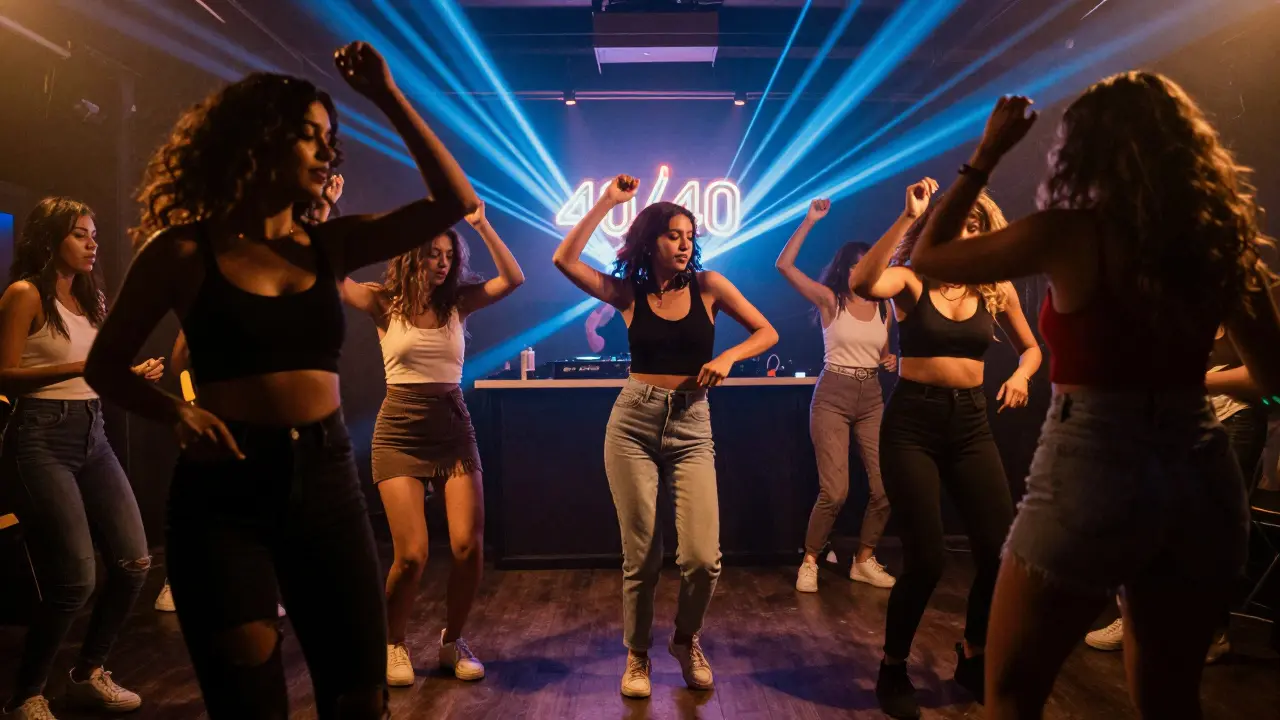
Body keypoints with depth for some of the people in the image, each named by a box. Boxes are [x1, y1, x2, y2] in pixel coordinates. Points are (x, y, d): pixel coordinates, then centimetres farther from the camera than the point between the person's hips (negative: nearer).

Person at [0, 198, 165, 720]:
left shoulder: (91, 299, 17)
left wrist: (131, 373, 1)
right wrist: (77, 368, -20)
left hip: (93, 436, 7)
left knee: (133, 561, 2)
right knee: (74, 581, -10)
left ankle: (88, 675, 22)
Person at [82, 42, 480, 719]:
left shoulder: (330, 245, 5)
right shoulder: (186, 249, -2)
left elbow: (456, 201, 0)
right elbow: (105, 363, 4)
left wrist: (388, 97, -2)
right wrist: (177, 413, -15)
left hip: (324, 478, 3)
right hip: (223, 487, -3)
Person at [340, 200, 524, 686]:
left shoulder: (458, 303, 6)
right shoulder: (384, 303, 0)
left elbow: (513, 279, -4)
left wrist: (482, 225, -9)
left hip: (455, 431, 2)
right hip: (399, 434, -2)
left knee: (469, 546, -9)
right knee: (411, 556, -9)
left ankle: (452, 643, 17)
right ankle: (394, 645, 20)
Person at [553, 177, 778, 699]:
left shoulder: (708, 285, 3)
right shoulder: (628, 293, 3)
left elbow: (767, 332, 7)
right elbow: (564, 259, -8)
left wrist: (728, 356, -11)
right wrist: (607, 202, -4)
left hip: (691, 428, 0)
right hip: (632, 425, 0)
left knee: (702, 557, -8)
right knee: (641, 556, 3)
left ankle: (686, 641, 23)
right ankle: (637, 656, 27)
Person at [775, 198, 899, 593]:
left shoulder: (884, 309, 9)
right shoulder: (829, 300, -4)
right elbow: (784, 264, -15)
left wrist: (891, 362, 0)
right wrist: (809, 221, -13)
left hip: (871, 399, 5)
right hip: (832, 397, -5)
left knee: (884, 487, -1)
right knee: (834, 492, -10)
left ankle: (864, 560, 20)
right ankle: (809, 561, 11)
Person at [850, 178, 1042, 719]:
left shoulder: (997, 290, 6)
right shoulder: (911, 280, -5)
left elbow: (1031, 347, 20)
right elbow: (863, 284, -28)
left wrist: (1021, 375, -2)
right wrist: (907, 217, -23)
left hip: (971, 423, 4)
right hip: (912, 421, -4)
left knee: (1001, 551, 1)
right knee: (925, 558, -6)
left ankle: (973, 656, 29)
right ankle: (893, 667, 19)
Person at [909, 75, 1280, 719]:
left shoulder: (1068, 236, -10)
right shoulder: (1218, 240, 4)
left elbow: (927, 257, 1)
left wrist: (986, 156, 6)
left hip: (1093, 471, -5)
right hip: (1202, 475, 6)